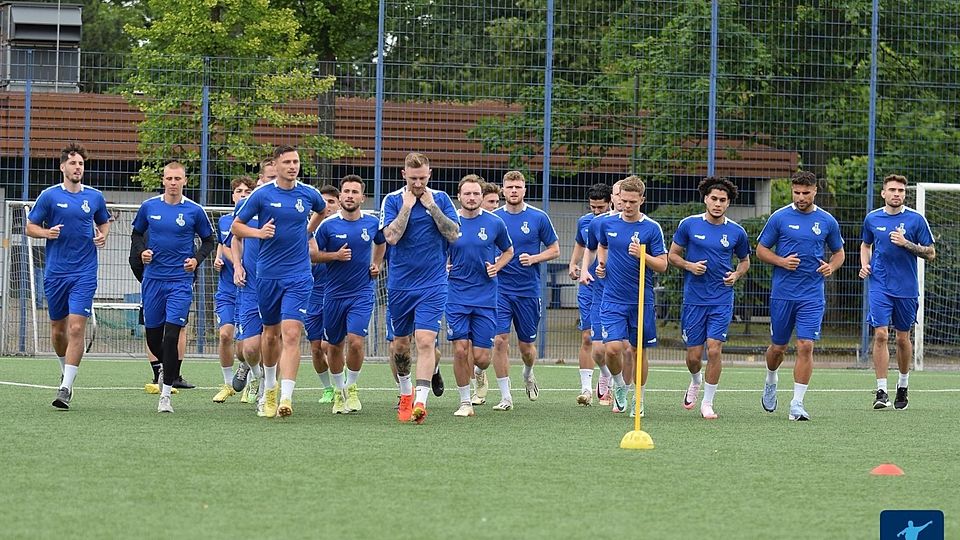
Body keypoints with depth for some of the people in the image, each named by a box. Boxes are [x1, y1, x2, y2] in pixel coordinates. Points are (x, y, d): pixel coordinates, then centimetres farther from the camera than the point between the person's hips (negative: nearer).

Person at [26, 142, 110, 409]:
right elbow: (30, 227, 4)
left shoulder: (95, 197, 5)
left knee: (76, 327, -13)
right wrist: (47, 232, -16)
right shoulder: (49, 196, 0)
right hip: (55, 273, 1)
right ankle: (66, 370, 37)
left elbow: (104, 223, 22)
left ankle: (66, 388, -14)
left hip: (84, 274, -1)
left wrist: (103, 236, 0)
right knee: (58, 329, 10)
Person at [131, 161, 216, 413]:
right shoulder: (149, 207, 3)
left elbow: (209, 240, 9)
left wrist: (197, 260, -7)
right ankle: (168, 370, 39)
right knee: (153, 337, 8)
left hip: (180, 281, -3)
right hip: (153, 279, 3)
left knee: (171, 335, -13)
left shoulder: (194, 211, -2)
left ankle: (165, 395, -8)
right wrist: (142, 251, -3)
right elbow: (136, 233, 17)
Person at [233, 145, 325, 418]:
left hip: (298, 276, -1)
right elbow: (236, 226, 2)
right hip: (268, 274, 1)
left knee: (291, 334, -14)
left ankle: (286, 397, -21)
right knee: (271, 333, 13)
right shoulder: (262, 194, -4)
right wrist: (259, 232, -15)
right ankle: (269, 387, 38)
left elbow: (322, 210, 26)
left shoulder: (309, 194, 2)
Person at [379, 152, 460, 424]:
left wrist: (431, 206, -11)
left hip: (432, 286, -1)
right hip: (399, 285, 1)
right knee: (401, 343, 12)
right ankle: (406, 393, 33)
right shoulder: (393, 200, -1)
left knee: (426, 341, -15)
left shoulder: (441, 199, 2)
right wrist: (407, 206, -14)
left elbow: (453, 234, -7)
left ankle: (420, 402, -22)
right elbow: (391, 236, -13)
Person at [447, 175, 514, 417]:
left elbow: (508, 251, 17)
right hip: (456, 295, 0)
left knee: (481, 357, -2)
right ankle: (465, 402, 4)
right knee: (460, 349, -9)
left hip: (485, 296, 0)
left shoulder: (495, 223, 1)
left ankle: (480, 374, 35)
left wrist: (497, 267, -1)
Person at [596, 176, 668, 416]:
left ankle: (639, 399, 23)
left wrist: (642, 255, -23)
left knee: (639, 350, 7)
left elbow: (662, 265, -6)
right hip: (613, 299, 1)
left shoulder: (651, 228, -5)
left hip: (642, 301, -1)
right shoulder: (608, 223, 4)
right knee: (612, 348, -13)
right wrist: (601, 263, 6)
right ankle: (619, 386, 15)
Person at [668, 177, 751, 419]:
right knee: (693, 355, 3)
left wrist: (737, 274, -3)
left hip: (722, 301, 0)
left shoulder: (736, 232, 2)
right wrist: (689, 266, -12)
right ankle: (695, 382, 39)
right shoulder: (689, 225, -1)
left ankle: (708, 403, 2)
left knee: (714, 350, -12)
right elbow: (673, 254, 7)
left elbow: (744, 260, 18)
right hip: (693, 299, 0)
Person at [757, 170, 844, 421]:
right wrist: (782, 261, -14)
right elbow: (761, 250, 4)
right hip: (782, 294, 0)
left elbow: (838, 252, 17)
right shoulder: (779, 218, -1)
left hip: (812, 296, 0)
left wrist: (831, 266, -5)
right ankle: (771, 382, 42)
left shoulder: (827, 221, 4)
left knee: (805, 346, -11)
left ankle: (797, 404, -7)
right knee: (778, 347, 9)